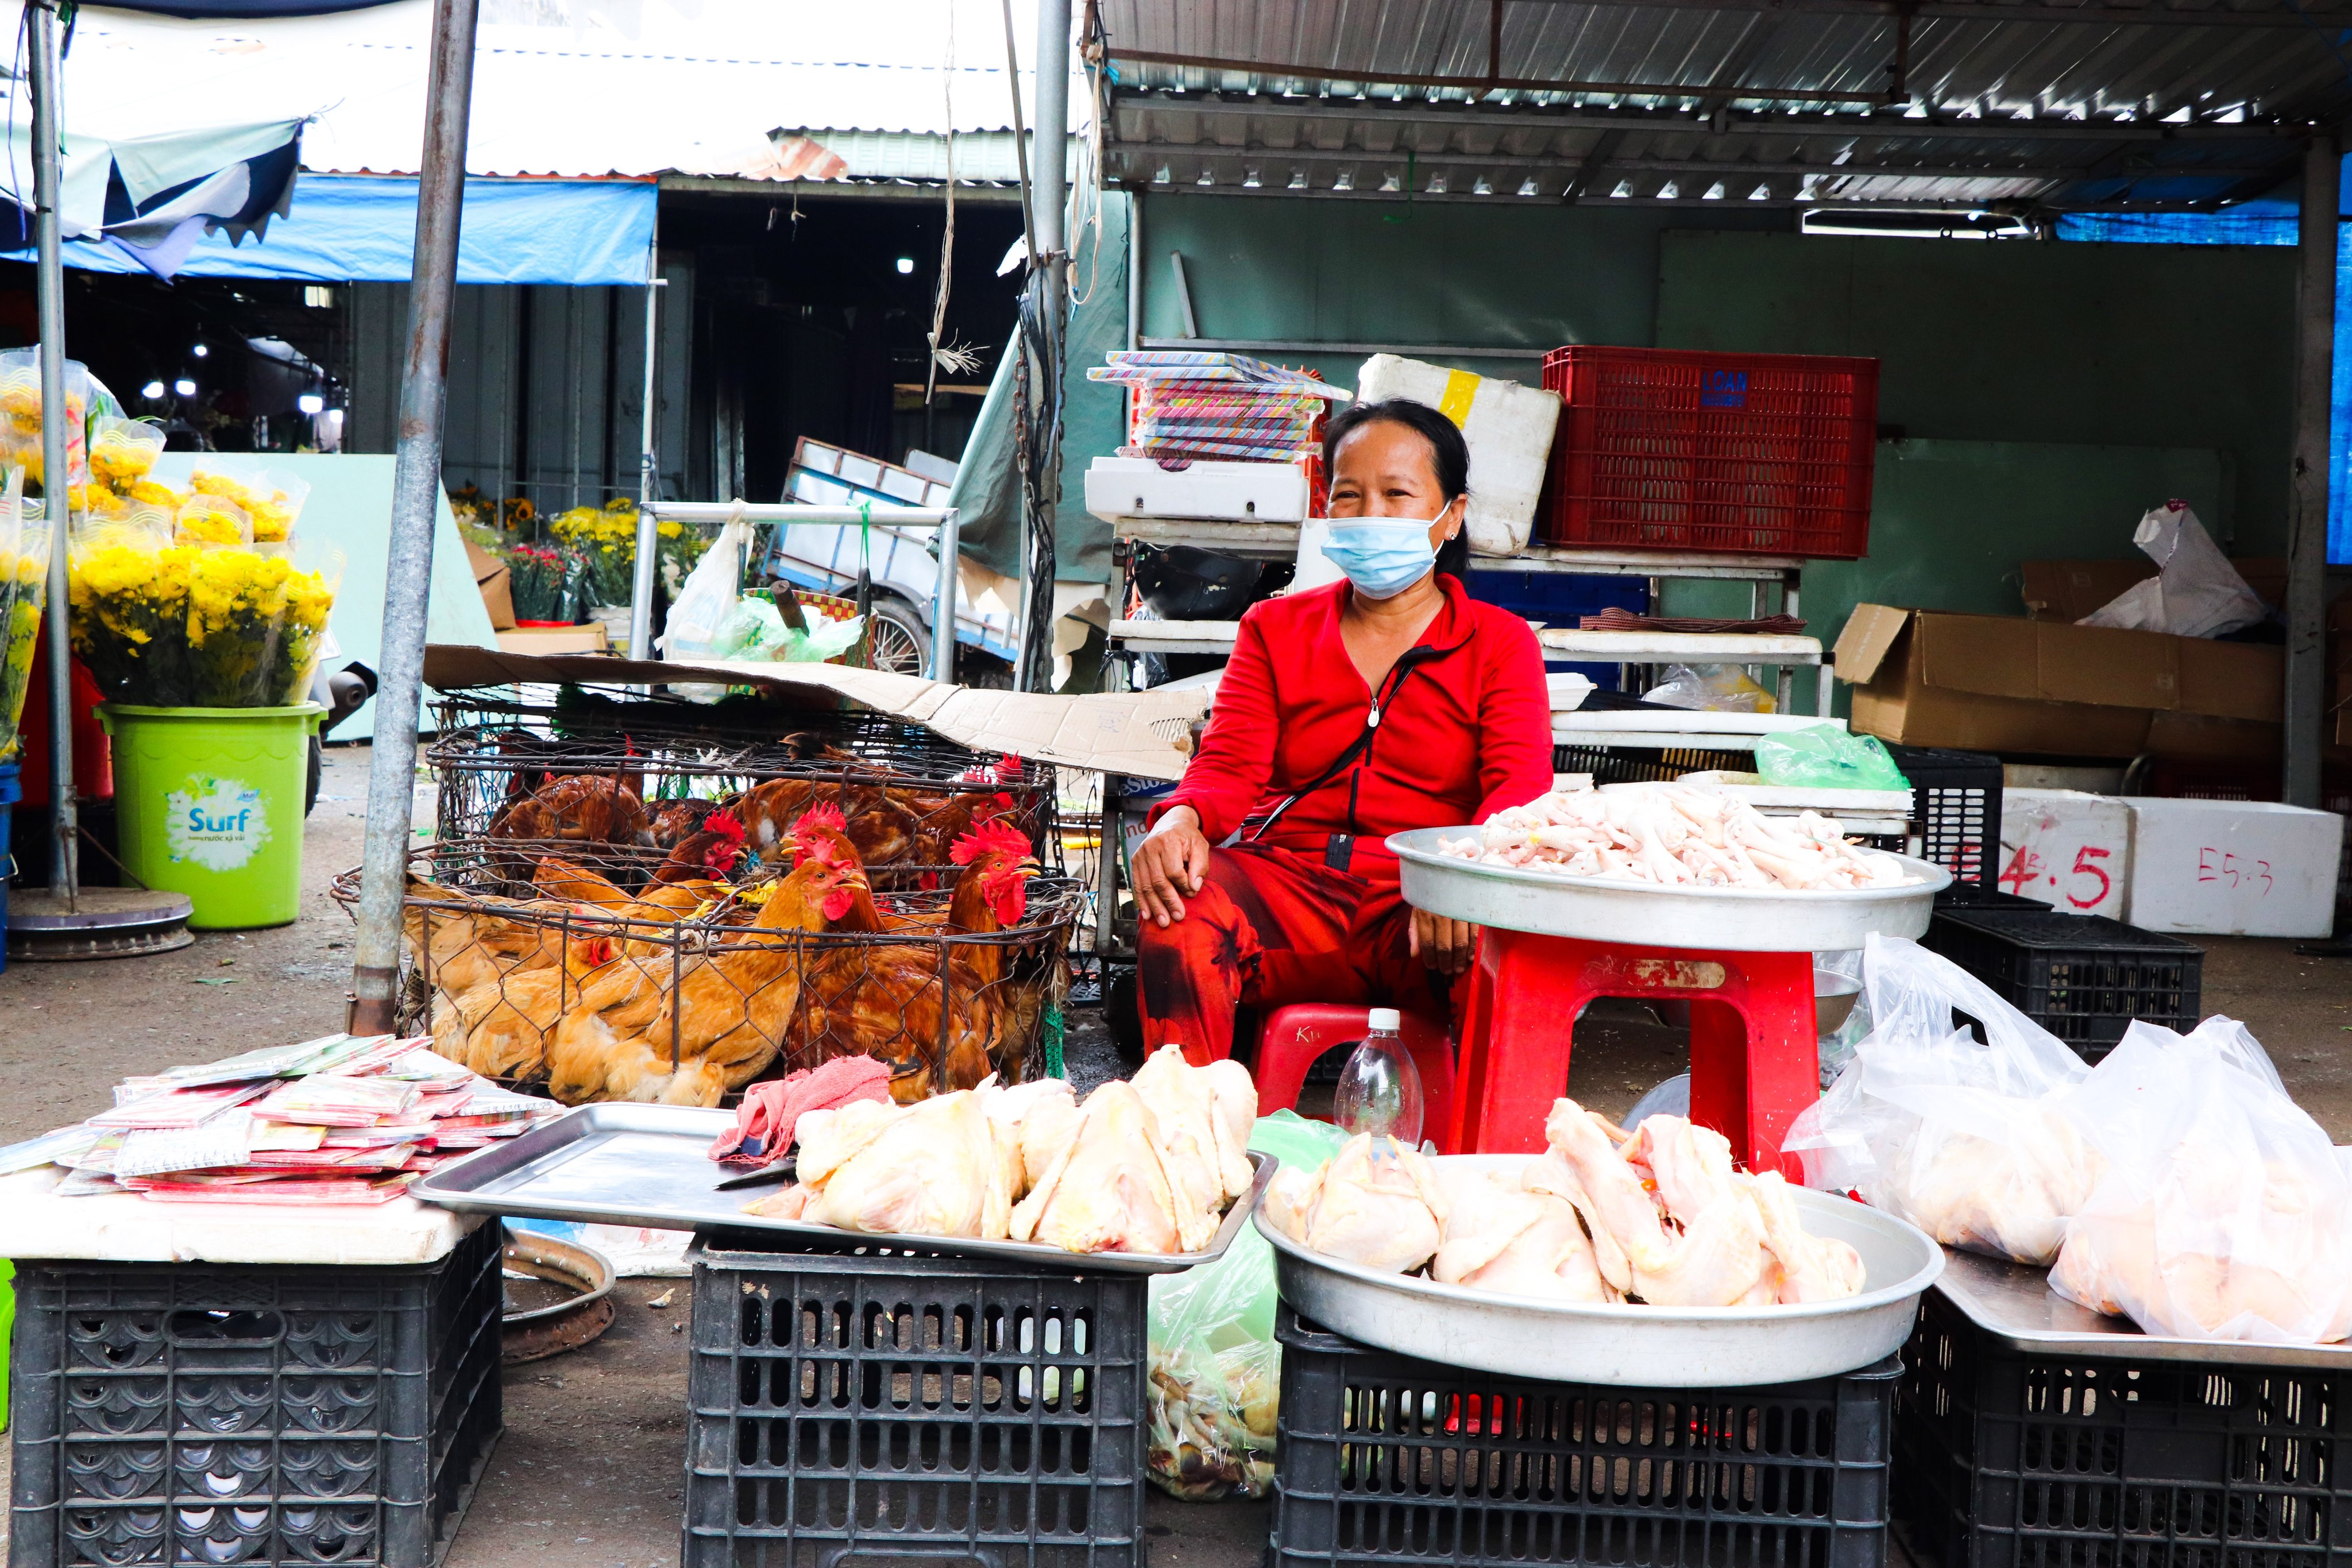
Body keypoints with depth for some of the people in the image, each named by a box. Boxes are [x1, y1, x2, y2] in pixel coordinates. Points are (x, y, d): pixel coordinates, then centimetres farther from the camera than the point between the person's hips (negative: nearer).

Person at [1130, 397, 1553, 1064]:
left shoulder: (1500, 642, 15)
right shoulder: (1275, 628, 21)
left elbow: (1521, 783, -2)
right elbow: (1229, 765, 7)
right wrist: (1183, 818, -20)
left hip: (1420, 909, -1)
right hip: (1285, 880, 2)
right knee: (1178, 916, -32)